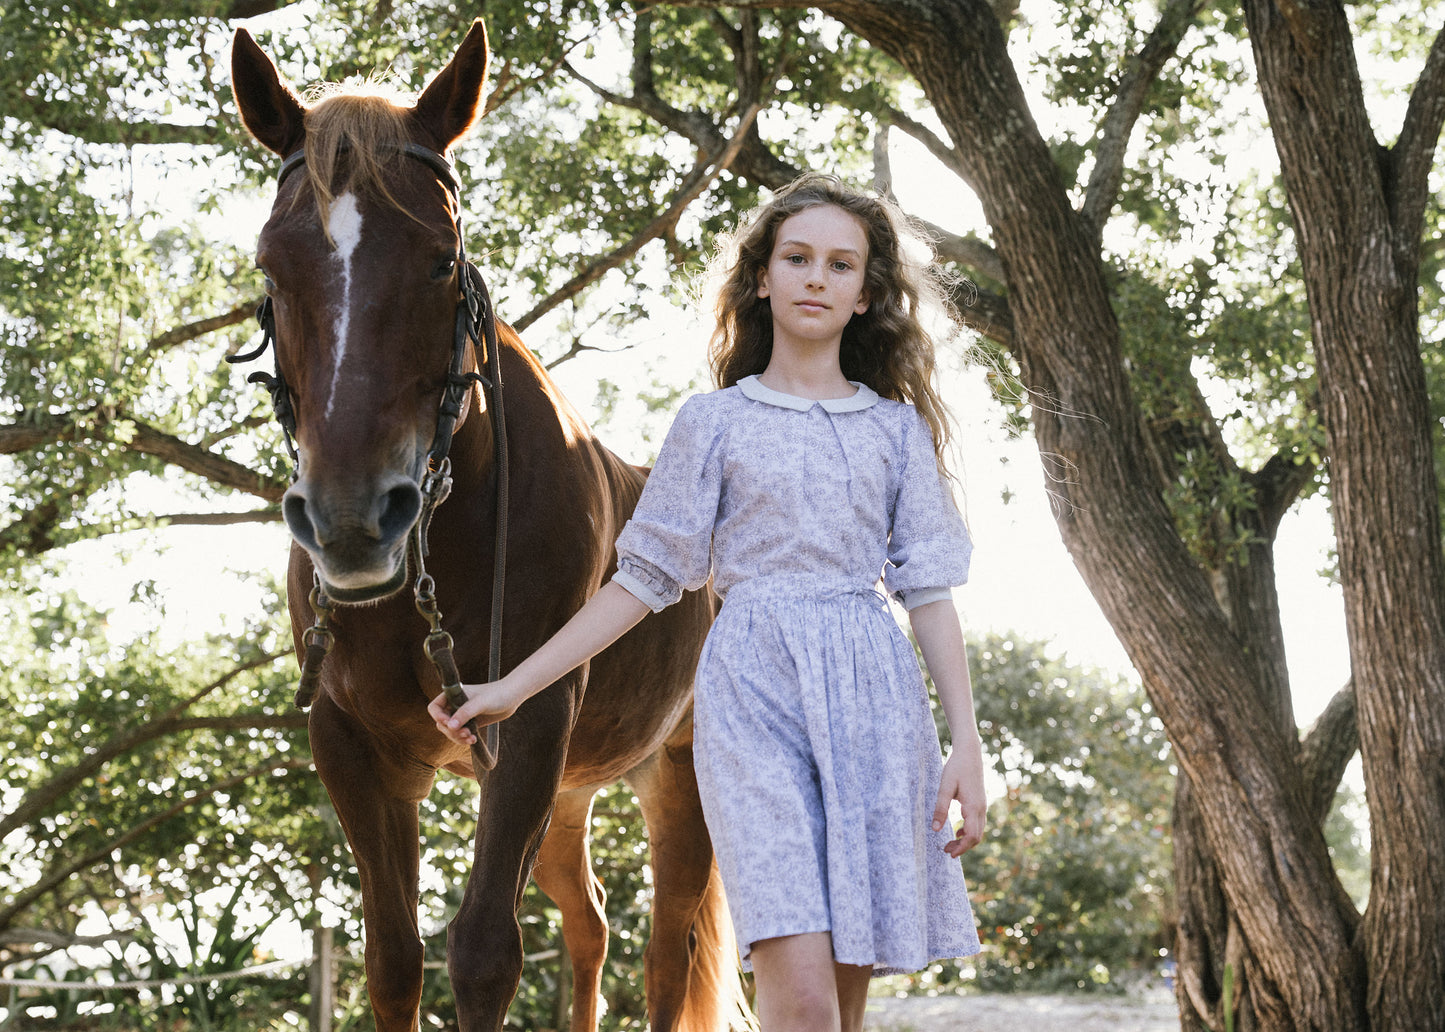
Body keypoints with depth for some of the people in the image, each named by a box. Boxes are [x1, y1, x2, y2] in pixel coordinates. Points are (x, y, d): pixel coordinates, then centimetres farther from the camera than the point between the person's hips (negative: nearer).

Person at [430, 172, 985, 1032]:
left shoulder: (896, 428, 13)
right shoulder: (715, 423, 9)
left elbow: (930, 590, 9)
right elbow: (645, 577, 9)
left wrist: (967, 744, 0)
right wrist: (514, 687, 4)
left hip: (873, 697, 2)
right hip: (754, 688, -2)